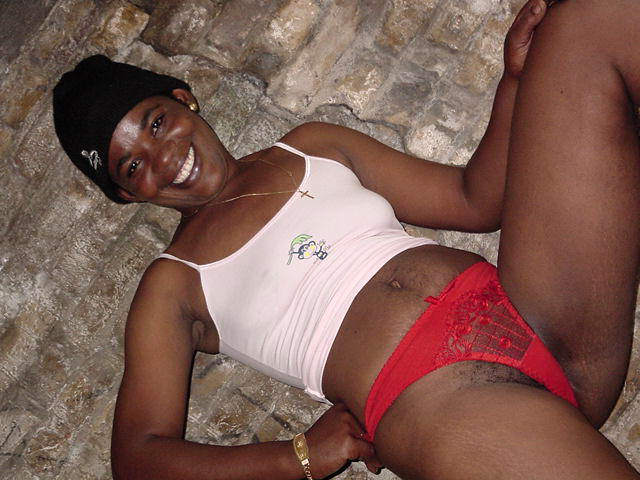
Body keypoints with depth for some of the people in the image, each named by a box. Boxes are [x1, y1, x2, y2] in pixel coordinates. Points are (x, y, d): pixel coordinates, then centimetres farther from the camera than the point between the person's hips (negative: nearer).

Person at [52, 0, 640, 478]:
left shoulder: (311, 148, 25)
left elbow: (475, 199, 24)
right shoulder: (172, 285, 12)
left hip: (520, 301, 6)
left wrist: (516, 76, 8)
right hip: (443, 399, -5)